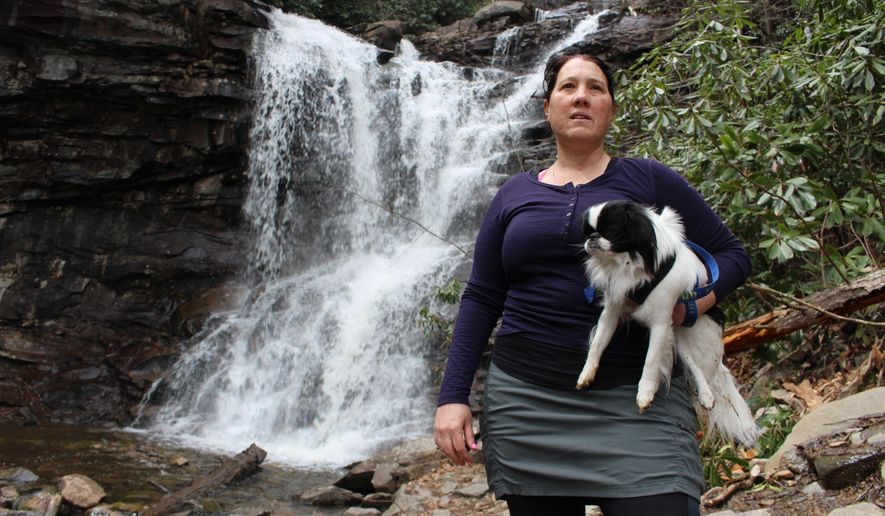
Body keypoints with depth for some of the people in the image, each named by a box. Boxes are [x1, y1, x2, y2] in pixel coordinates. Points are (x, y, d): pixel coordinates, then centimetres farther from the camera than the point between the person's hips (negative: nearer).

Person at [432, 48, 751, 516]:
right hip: (527, 399, 2)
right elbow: (481, 299, 9)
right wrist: (452, 397, 1)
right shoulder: (515, 194, 11)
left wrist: (692, 302, -14)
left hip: (636, 396, -2)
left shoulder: (648, 180, 6)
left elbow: (731, 254, 8)